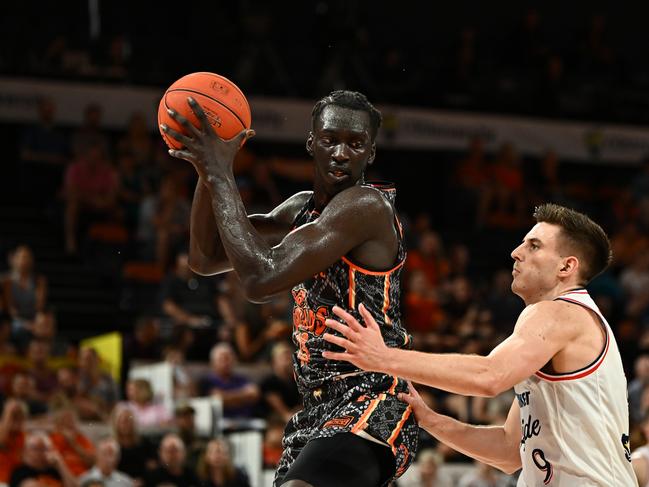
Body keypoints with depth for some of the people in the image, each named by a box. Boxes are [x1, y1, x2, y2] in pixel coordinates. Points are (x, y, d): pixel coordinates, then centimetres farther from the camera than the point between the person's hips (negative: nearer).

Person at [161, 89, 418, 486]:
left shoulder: (367, 206, -13)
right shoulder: (303, 208, 16)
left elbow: (261, 279, -20)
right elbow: (205, 259, 16)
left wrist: (221, 175, -14)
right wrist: (208, 172, 1)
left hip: (373, 408, -10)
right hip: (322, 408, 10)